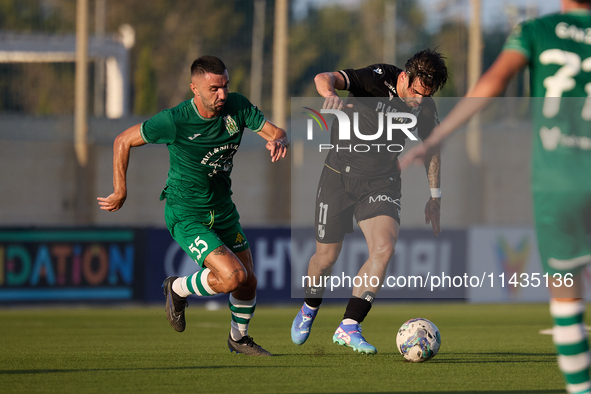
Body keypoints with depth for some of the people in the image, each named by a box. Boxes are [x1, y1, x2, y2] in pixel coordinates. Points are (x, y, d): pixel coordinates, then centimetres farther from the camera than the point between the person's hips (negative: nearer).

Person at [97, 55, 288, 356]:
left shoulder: (237, 107, -10)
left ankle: (239, 338, 41)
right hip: (186, 215, -6)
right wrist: (121, 191, -8)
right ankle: (178, 289, 7)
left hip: (223, 209, 6)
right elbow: (123, 141, -11)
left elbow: (276, 132, -5)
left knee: (248, 283, 12)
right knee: (232, 276, -22)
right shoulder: (174, 120, -23)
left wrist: (279, 142, -30)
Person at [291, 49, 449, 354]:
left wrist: (434, 196, 12)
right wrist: (330, 95, -59)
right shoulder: (375, 80, -21)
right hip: (340, 175, -3)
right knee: (326, 257, 6)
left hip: (381, 181, 3)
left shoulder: (425, 107, -7)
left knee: (384, 248, -21)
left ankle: (349, 327, -14)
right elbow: (324, 78, -35)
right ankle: (309, 308, 39)